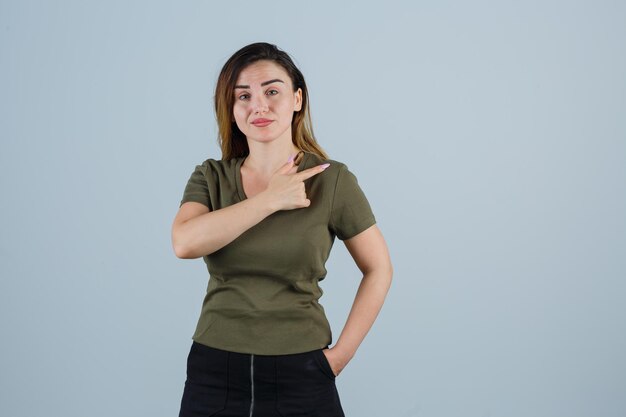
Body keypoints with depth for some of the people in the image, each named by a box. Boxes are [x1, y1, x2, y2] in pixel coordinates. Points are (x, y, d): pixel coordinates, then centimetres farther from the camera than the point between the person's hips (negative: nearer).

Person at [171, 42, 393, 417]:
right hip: (214, 372, 2)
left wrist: (341, 354, -3)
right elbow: (185, 243, -17)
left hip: (299, 374, -2)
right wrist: (270, 200, -17)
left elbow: (379, 268, 3)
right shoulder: (210, 177, 2)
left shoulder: (333, 180, -5)